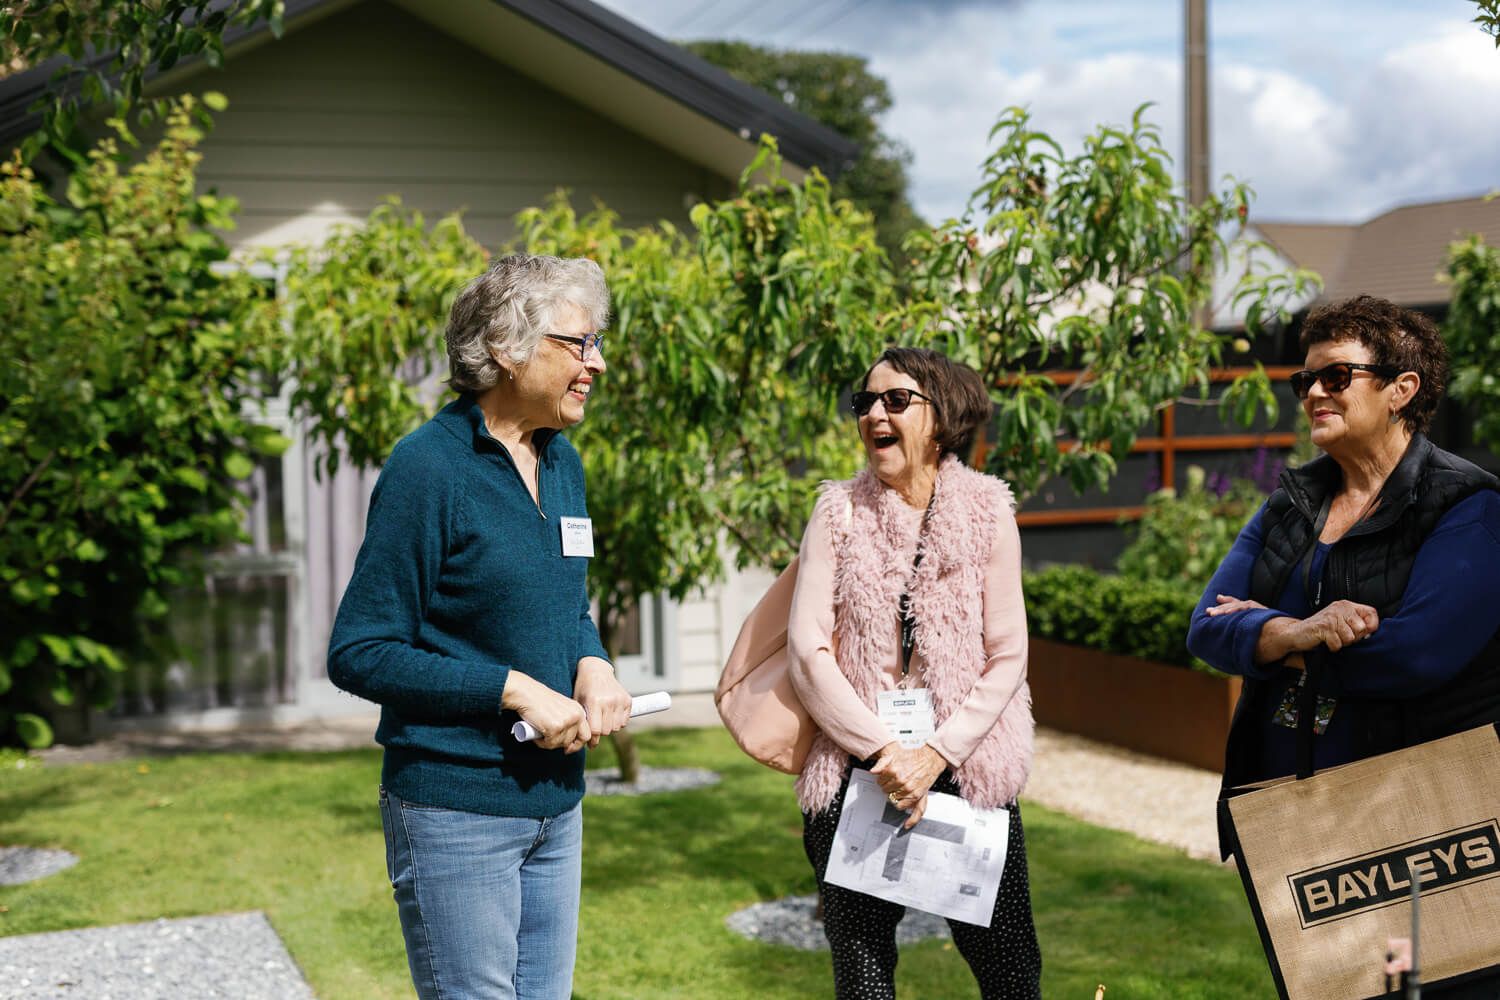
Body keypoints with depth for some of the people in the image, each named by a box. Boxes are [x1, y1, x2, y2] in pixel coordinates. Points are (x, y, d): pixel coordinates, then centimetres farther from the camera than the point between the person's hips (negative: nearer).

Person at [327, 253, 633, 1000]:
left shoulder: (563, 463, 9)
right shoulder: (428, 467, -15)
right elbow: (358, 654, -15)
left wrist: (593, 666, -3)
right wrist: (513, 691, -20)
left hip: (557, 802, 8)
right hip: (455, 809, -7)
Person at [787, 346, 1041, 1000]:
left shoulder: (986, 511, 1)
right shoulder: (839, 512, 2)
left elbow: (1007, 657, -1)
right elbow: (807, 651, -3)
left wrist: (938, 754, -10)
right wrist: (883, 750, -11)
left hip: (966, 769, 0)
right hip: (856, 774, 0)